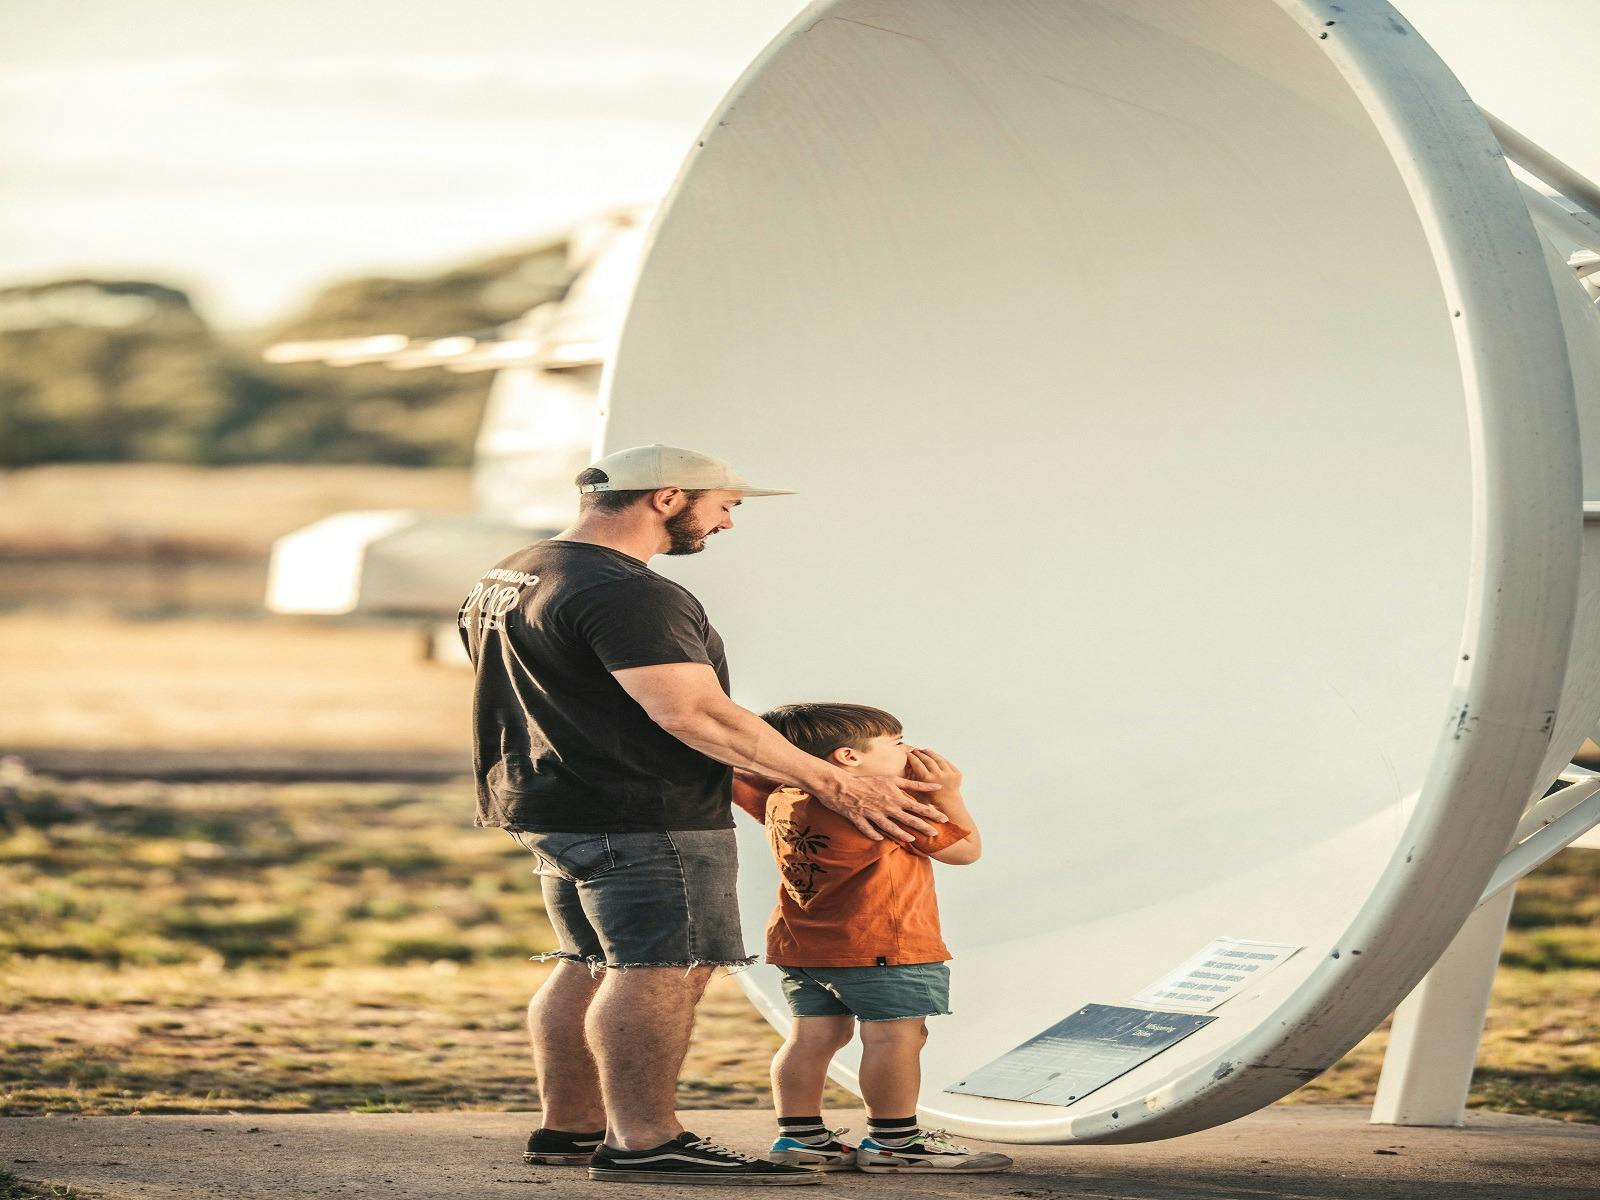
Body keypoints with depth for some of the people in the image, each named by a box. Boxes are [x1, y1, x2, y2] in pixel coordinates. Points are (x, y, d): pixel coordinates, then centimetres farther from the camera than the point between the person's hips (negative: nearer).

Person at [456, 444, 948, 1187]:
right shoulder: (623, 594, -19)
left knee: (589, 967, 16)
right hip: (643, 818, -10)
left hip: (549, 808, 10)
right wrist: (835, 786, -22)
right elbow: (692, 712, -26)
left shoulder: (505, 580, 15)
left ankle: (568, 1127, 19)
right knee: (660, 972, -10)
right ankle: (645, 1144, -13)